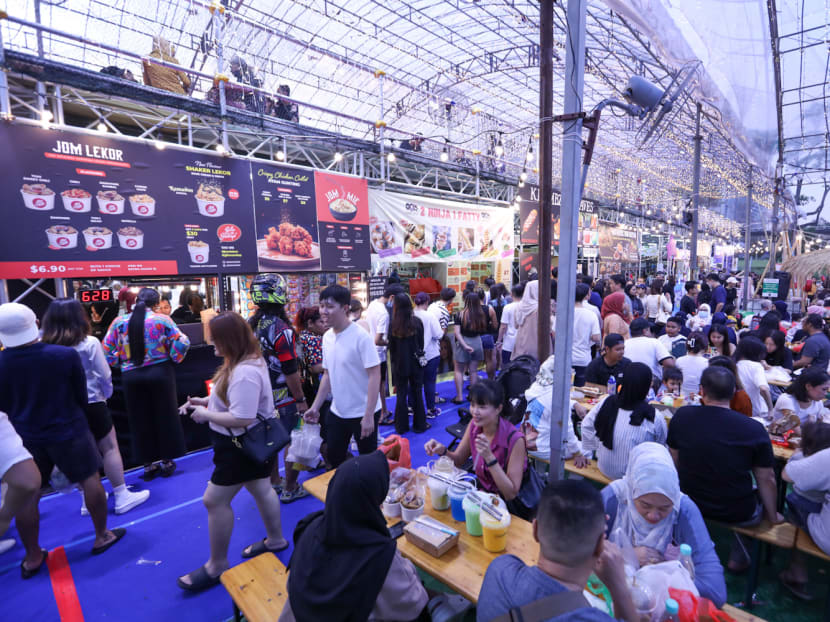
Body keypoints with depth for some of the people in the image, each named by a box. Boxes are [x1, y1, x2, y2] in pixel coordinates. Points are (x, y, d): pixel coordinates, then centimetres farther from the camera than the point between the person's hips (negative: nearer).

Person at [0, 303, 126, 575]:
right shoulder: (66, 355, -20)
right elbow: (82, 396, -6)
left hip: (24, 436, 2)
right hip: (68, 431, -2)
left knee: (26, 495, 14)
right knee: (90, 480, 13)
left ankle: (32, 557, 26)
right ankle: (102, 536, 26)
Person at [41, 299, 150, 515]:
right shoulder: (89, 343, -14)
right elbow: (104, 375, -10)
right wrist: (107, 394, 8)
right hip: (91, 405, -4)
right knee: (110, 448, 6)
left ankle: (87, 501, 26)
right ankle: (122, 497, 11)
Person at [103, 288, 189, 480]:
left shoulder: (119, 322, 0)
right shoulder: (162, 320, -8)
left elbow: (107, 349, 2)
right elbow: (181, 342, -12)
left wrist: (119, 363, 17)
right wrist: (174, 359, 5)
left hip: (131, 376, 2)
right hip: (160, 373, -2)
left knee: (140, 420, 13)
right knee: (165, 416, 11)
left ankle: (148, 464, 22)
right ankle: (167, 461, 20)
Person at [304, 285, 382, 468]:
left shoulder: (361, 337, -19)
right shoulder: (327, 336, 2)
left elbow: (374, 376, -19)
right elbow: (328, 375, 11)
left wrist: (368, 416, -22)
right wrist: (315, 407, 8)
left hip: (362, 413, -6)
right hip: (337, 412, 7)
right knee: (334, 459, 19)